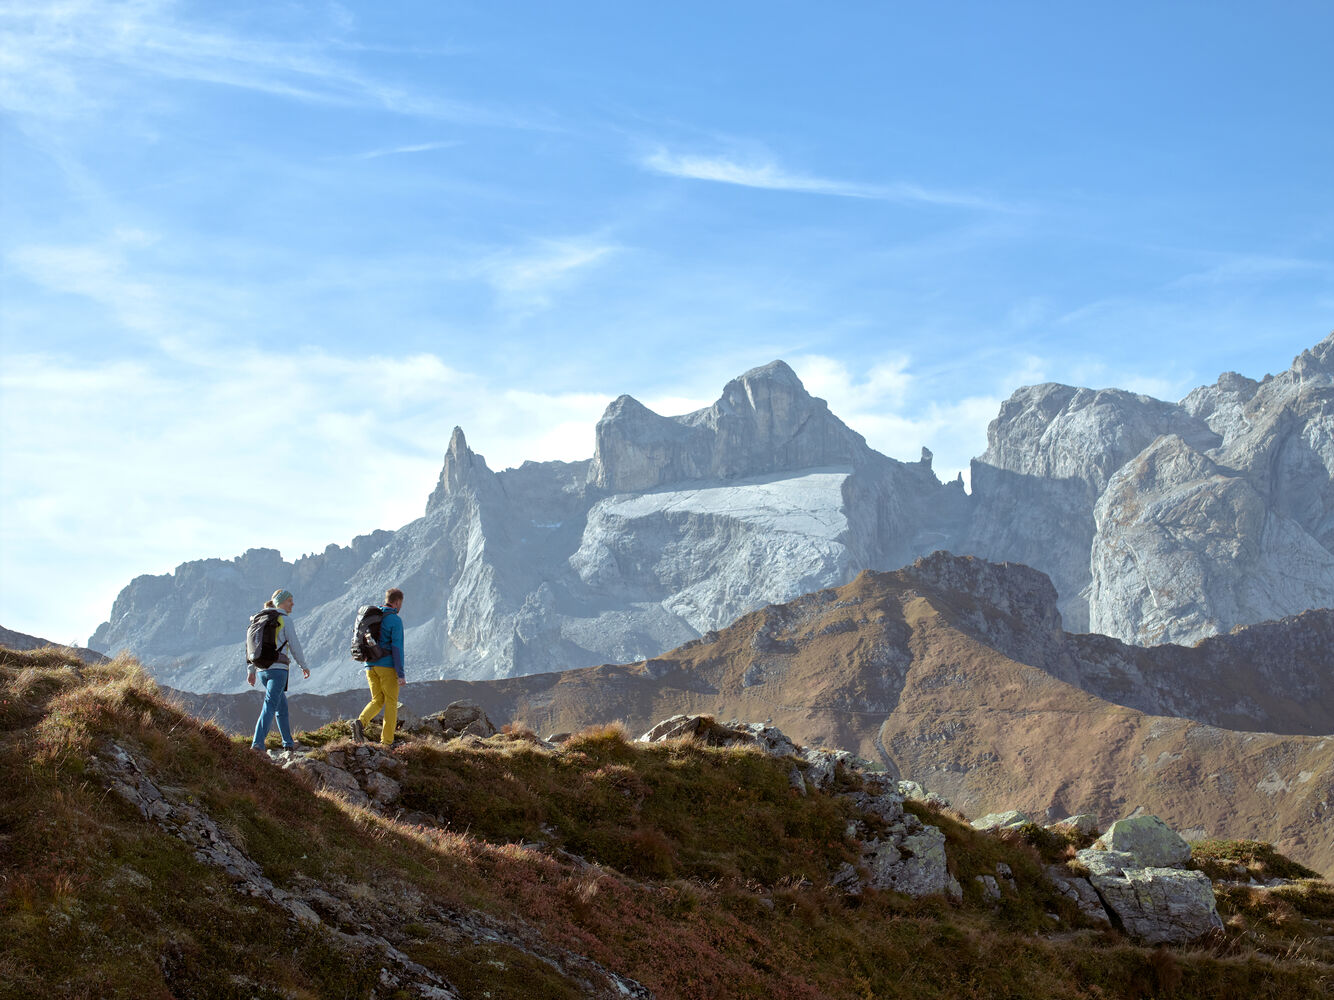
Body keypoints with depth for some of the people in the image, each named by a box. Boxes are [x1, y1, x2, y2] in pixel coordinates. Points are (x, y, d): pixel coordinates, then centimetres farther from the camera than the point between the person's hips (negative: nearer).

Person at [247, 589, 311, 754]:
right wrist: (304, 666, 7)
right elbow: (294, 645, -4)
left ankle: (288, 742, 28)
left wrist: (250, 670, 14)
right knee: (270, 707, -15)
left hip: (262, 669, 7)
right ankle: (257, 744, -27)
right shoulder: (285, 619, -4)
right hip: (278, 668, -7)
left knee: (282, 705, 20)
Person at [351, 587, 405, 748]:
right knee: (391, 702, 4)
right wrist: (400, 674, -15)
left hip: (371, 666, 6)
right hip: (387, 666, -6)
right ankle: (387, 741, 3)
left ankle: (361, 722, -14)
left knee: (377, 701, 13)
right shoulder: (395, 620, -9)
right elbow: (397, 647, -15)